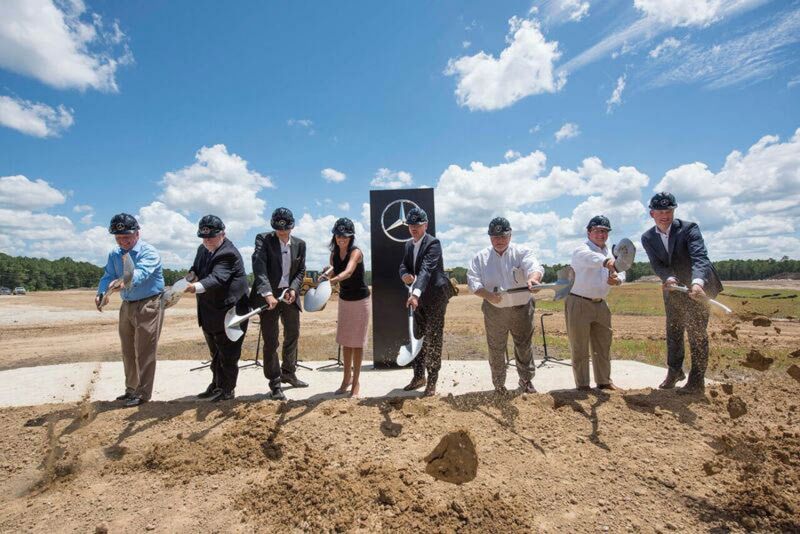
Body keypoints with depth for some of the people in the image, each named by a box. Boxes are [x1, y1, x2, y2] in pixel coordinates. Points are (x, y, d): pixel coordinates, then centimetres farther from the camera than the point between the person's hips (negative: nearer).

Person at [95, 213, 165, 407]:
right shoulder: (115, 254, 6)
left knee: (144, 352, -3)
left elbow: (141, 273, -34)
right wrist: (101, 293, -22)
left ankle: (143, 392, 9)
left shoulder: (149, 252, -17)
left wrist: (125, 281, -54)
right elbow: (108, 275, -1)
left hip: (148, 306, -7)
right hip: (127, 305, 8)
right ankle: (131, 388, 33)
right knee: (128, 351, 18)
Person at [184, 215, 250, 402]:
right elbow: (196, 268, 20)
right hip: (209, 314, 9)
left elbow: (217, 278, -33)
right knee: (215, 354, 22)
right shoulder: (202, 250, 8)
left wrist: (196, 287, -49)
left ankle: (226, 390, 17)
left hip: (229, 312, -9)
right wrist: (192, 274, -4)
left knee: (228, 355, 3)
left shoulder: (229, 254, -20)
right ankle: (216, 386, 36)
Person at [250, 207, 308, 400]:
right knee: (271, 341, 2)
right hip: (268, 296, -5)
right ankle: (275, 383, 15)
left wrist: (293, 289, -10)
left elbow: (301, 271, 8)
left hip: (290, 295, 5)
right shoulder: (263, 239, -9)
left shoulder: (300, 244, 4)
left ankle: (288, 373, 37)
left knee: (293, 335, 17)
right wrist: (267, 293, -34)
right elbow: (259, 267, -22)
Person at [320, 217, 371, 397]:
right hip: (343, 300, 6)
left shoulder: (356, 252, -22)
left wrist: (331, 280, -57)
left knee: (357, 342, 1)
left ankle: (355, 382, 12)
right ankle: (347, 377, 28)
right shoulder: (334, 254, -2)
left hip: (360, 300, -6)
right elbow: (332, 271, 0)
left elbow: (348, 272, -41)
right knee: (345, 341, 13)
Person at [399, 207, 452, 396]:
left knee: (433, 339, -1)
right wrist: (404, 275, -16)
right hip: (418, 296, 8)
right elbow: (404, 265, 10)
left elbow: (426, 269, -31)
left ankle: (432, 381, 10)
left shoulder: (433, 243, -17)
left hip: (435, 296, -8)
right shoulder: (409, 244, 9)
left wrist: (415, 293, -43)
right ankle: (418, 377, 28)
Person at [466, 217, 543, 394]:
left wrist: (532, 279, -46)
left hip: (522, 308, 0)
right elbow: (472, 281, -8)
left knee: (524, 347, 13)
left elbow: (535, 267, -21)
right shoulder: (480, 257, 0)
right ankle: (499, 384, 29)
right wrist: (488, 296, -25)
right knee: (496, 350, 11)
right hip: (494, 311, 1)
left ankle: (526, 381, 34)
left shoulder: (522, 252, -3)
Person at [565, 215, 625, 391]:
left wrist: (617, 279, -19)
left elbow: (620, 271, 5)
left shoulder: (609, 252, 13)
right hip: (579, 304, -7)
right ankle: (582, 385, 14)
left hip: (600, 304, 7)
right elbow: (591, 258, -36)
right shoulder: (581, 250, -11)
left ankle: (604, 381, 31)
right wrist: (608, 262, -56)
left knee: (603, 346, 16)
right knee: (580, 348, 1)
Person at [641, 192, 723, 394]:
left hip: (696, 288, -5)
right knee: (673, 332, 15)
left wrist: (697, 282, -50)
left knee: (697, 334, -1)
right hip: (672, 288, 5)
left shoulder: (689, 228, -19)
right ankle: (674, 371, 32)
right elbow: (657, 264, -14)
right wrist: (668, 278, -36)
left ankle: (697, 381, 9)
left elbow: (700, 257, -33)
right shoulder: (647, 238, -6)